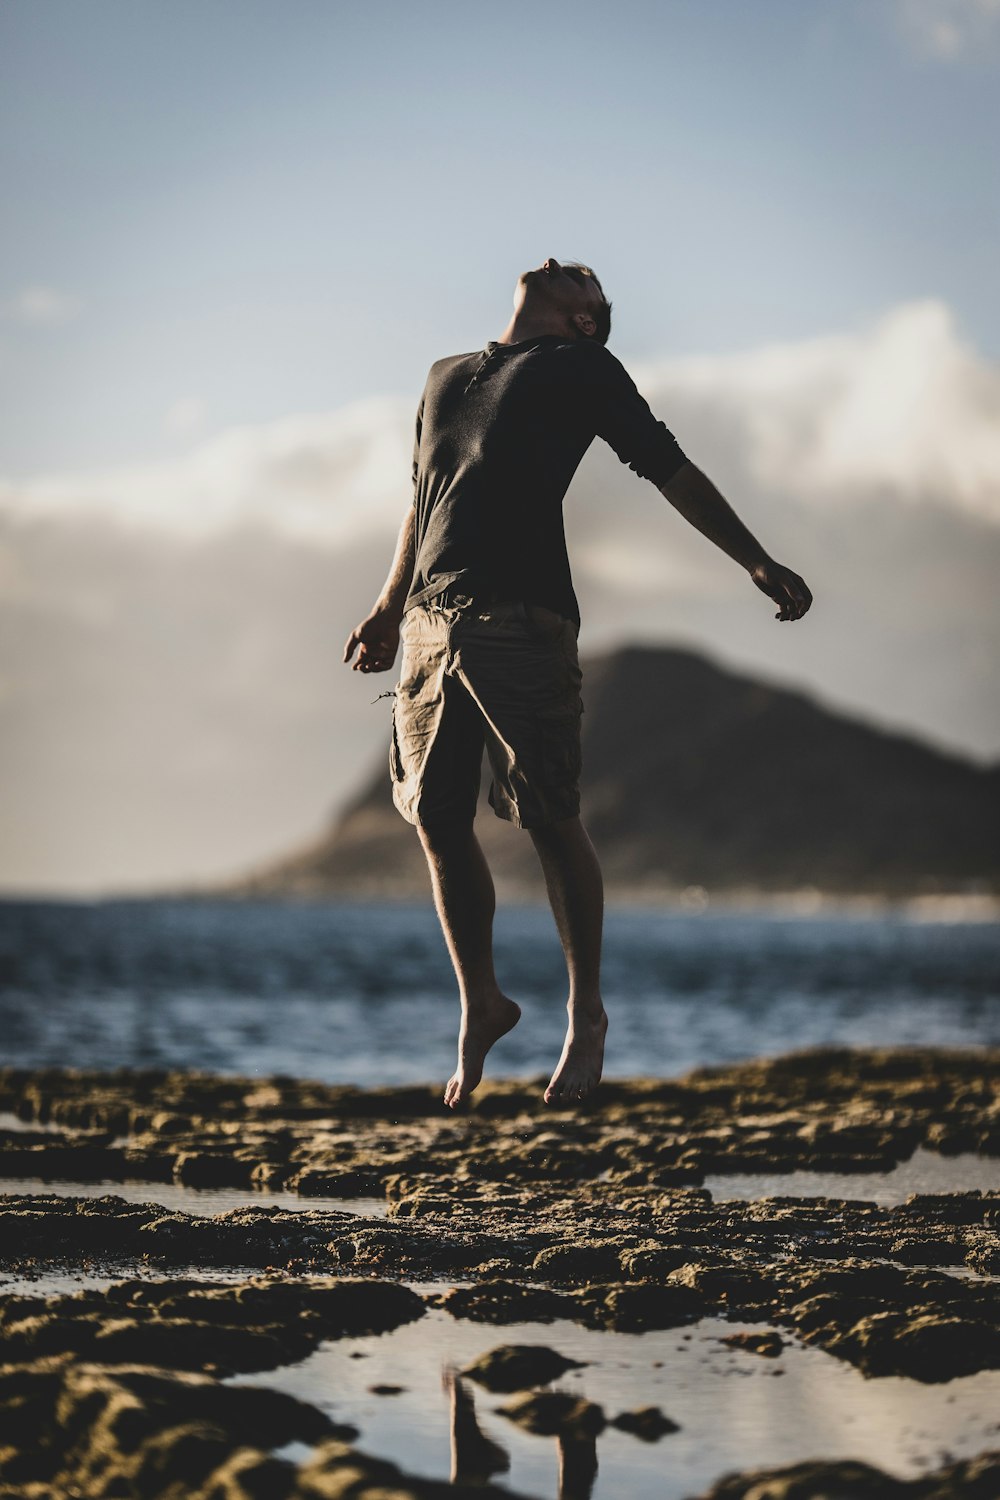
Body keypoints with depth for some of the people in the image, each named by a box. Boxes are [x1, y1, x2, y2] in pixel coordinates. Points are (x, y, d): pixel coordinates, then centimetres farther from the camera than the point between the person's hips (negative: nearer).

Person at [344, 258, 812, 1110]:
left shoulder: (581, 368, 11)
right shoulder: (447, 376, 26)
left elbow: (673, 472, 7)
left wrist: (758, 564, 0)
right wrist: (389, 608, 31)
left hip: (521, 618, -5)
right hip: (430, 624, 5)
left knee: (551, 823, -5)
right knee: (439, 824, 3)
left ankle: (586, 1017, 8)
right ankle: (481, 1004, 19)